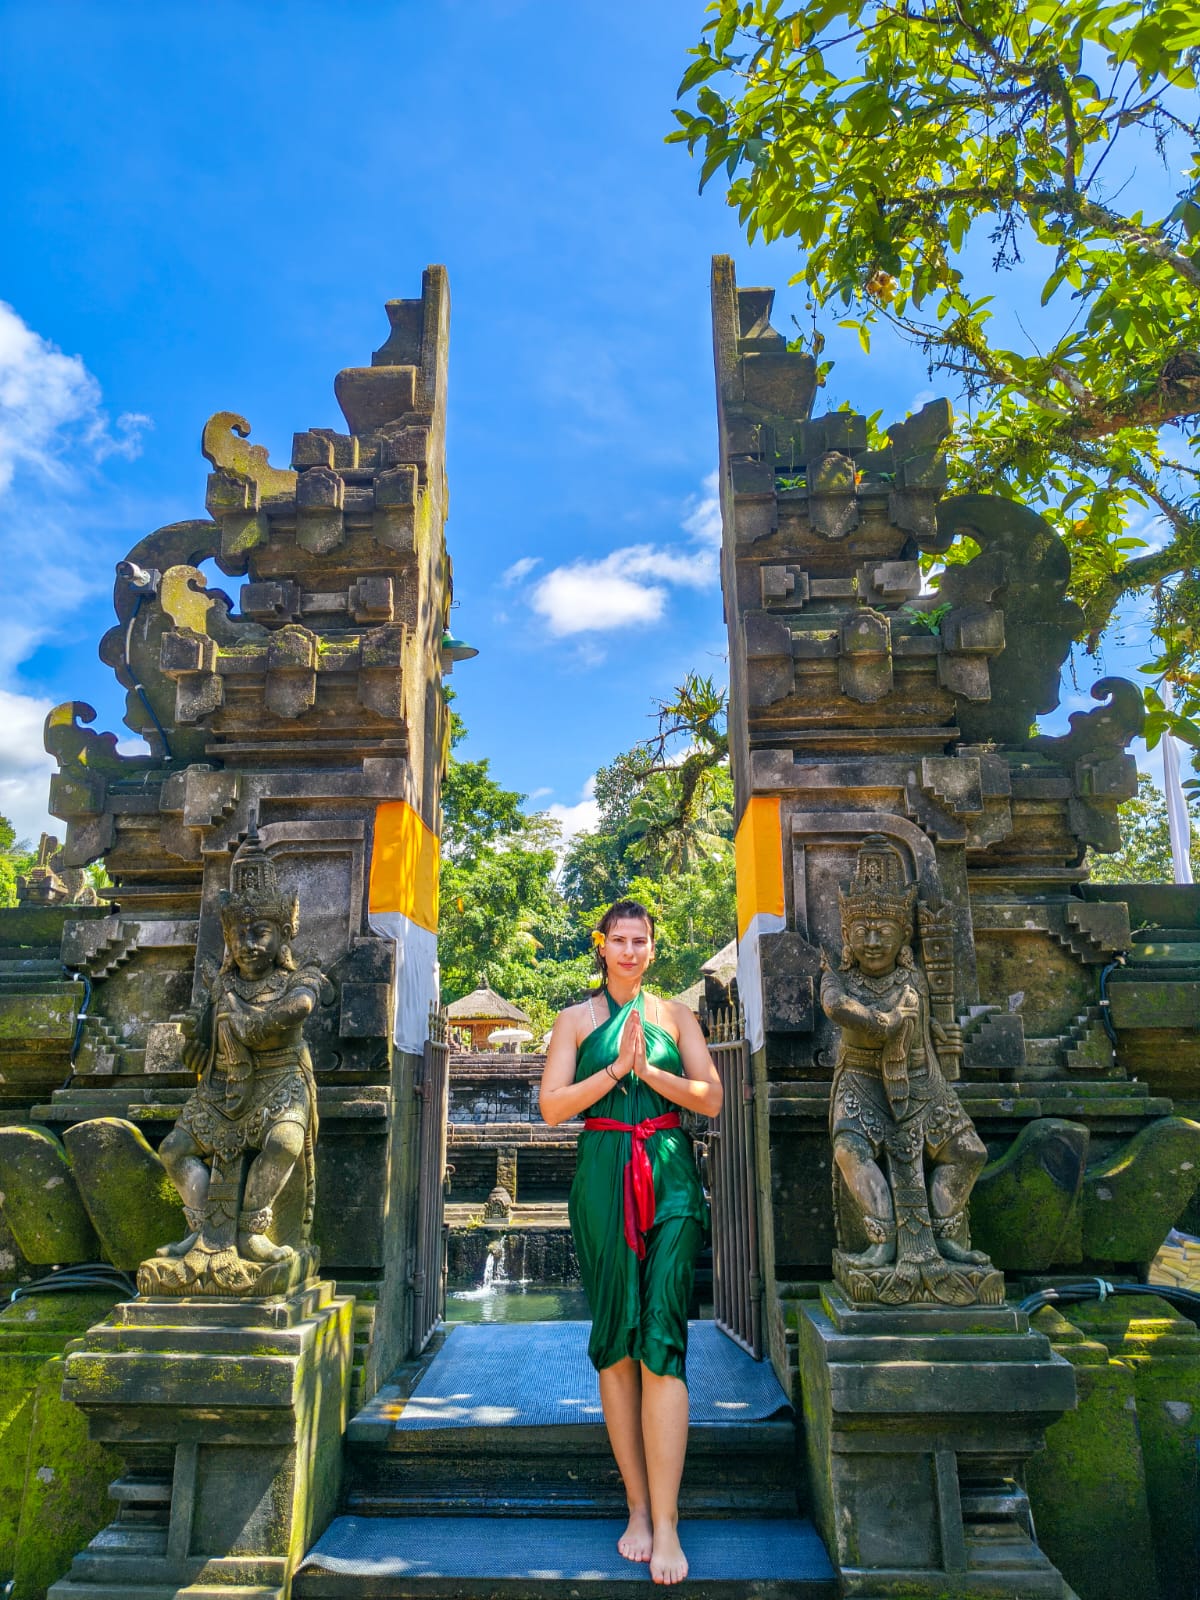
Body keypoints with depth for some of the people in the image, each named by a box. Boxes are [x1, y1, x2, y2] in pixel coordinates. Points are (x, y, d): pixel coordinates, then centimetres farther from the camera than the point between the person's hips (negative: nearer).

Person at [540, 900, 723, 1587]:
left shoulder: (675, 1014, 10)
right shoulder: (576, 1019, 8)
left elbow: (712, 1098, 3)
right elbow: (552, 1105, -2)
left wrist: (649, 1068, -10)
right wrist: (617, 1067, -12)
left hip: (670, 1178, 0)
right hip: (603, 1180, 0)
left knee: (662, 1340, -6)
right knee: (615, 1343, 5)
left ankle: (665, 1521, 0)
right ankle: (638, 1505, 18)